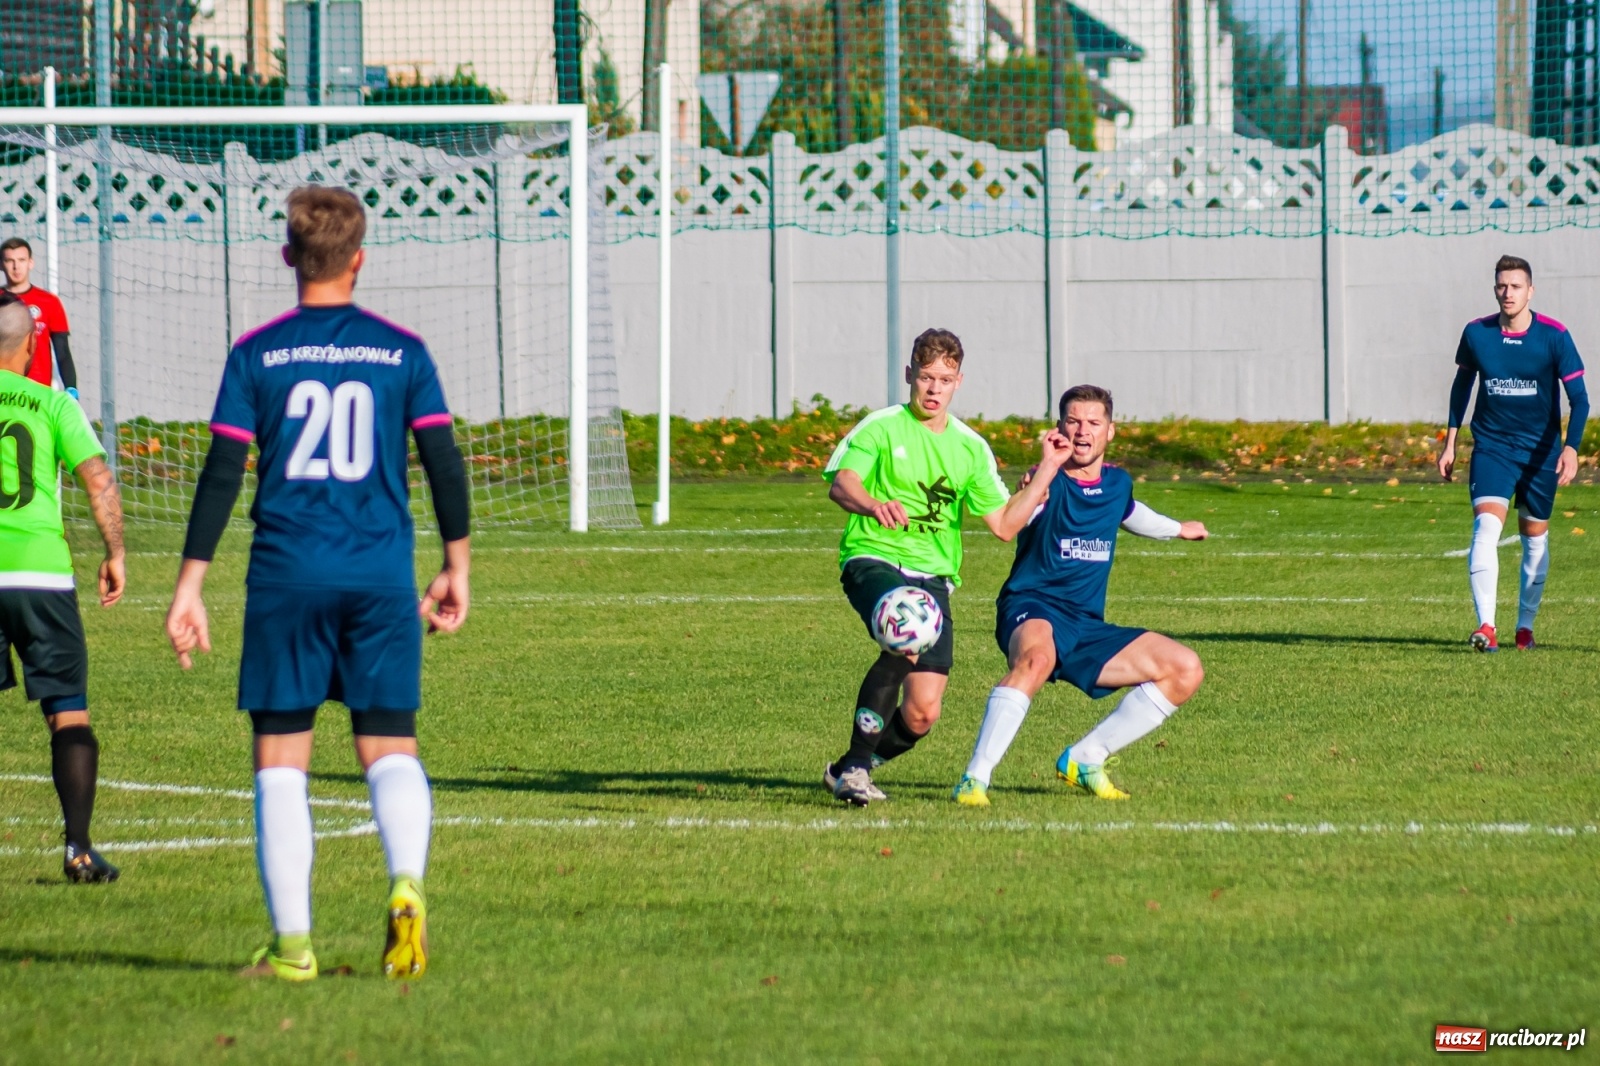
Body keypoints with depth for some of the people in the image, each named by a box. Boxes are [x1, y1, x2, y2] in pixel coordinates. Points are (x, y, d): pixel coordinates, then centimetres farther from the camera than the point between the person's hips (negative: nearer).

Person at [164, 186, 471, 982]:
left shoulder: (256, 354, 1)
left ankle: (291, 942, -1)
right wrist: (456, 568, 16)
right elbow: (444, 463, 4)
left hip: (287, 578, -1)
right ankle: (407, 883, -21)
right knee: (389, 746, 7)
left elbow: (221, 474, -1)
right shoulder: (402, 352, 4)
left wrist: (189, 585, 2)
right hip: (382, 577, 1)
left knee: (280, 757, 5)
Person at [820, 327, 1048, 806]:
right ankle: (857, 764, -24)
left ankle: (849, 770, 21)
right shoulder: (882, 427, 0)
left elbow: (1004, 525, 10)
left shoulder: (971, 448, 13)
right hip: (874, 559, -4)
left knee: (923, 714, -7)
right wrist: (872, 506, -39)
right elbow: (840, 483, -17)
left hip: (933, 575, 4)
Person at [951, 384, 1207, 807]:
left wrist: (1179, 529, 55)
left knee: (1186, 671, 0)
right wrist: (1048, 468, -37)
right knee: (1036, 656, -42)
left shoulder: (1117, 483, 13)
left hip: (1088, 628, 7)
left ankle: (1084, 759, 6)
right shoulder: (1050, 481, -7)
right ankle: (974, 779, -41)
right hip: (1034, 610, -7)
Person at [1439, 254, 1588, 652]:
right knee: (1486, 527, -20)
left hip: (1540, 451, 0)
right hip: (1491, 447, 0)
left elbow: (1578, 398, -10)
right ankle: (1485, 626, -26)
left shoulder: (1555, 336, -10)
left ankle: (1525, 625, 28)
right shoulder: (1476, 333, -4)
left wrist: (1571, 447, -26)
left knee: (1535, 537, 10)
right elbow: (1461, 385, 13)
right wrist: (1450, 443, 12)